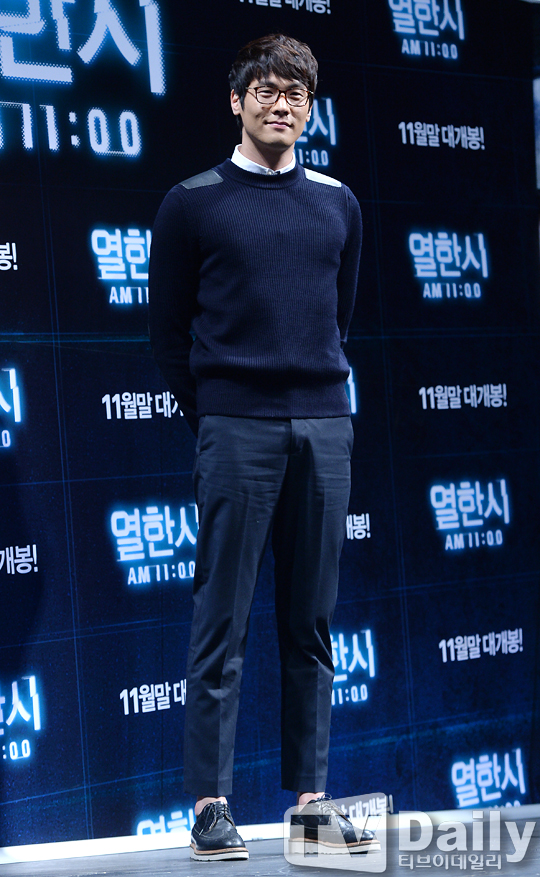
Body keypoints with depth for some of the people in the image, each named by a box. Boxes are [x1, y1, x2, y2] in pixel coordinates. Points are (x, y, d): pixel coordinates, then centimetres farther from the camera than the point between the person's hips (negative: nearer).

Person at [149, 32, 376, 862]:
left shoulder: (337, 205, 14)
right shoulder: (192, 203, 3)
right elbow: (170, 332, 5)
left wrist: (323, 400, 13)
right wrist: (212, 419, 3)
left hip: (325, 427, 4)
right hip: (236, 428, -3)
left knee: (311, 624, 7)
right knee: (222, 623, -4)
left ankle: (311, 796, 13)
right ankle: (210, 805, 0)